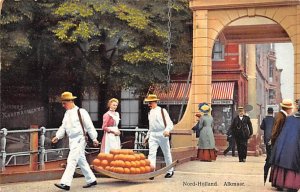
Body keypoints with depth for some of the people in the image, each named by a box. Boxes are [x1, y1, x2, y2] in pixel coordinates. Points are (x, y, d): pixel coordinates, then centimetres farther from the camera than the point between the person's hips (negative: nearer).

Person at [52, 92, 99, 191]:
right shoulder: (67, 113, 13)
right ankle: (91, 180, 25)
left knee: (71, 160, -14)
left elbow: (89, 126, -9)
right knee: (81, 161, 13)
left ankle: (66, 183, -15)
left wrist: (94, 138, -8)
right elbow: (63, 127, 15)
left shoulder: (80, 112, -10)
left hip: (79, 139, -8)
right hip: (72, 140, 8)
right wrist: (57, 136, 2)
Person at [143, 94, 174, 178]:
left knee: (166, 153, 9)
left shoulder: (162, 111, -3)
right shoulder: (150, 113, 14)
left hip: (162, 134, -4)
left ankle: (170, 171, 25)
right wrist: (147, 136, 22)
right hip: (153, 135, 4)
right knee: (151, 153, -12)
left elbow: (170, 123, -9)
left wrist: (167, 130, -28)